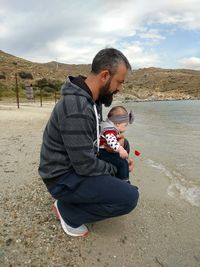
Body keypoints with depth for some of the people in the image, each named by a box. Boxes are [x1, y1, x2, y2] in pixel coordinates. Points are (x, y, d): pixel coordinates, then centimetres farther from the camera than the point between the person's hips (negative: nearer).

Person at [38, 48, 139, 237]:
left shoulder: (91, 99, 2)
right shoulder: (76, 108, -30)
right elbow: (86, 165, -26)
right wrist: (114, 170, -8)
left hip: (77, 164, 10)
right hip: (63, 179, -9)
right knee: (130, 197, -18)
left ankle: (74, 202, 15)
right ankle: (67, 210, 2)